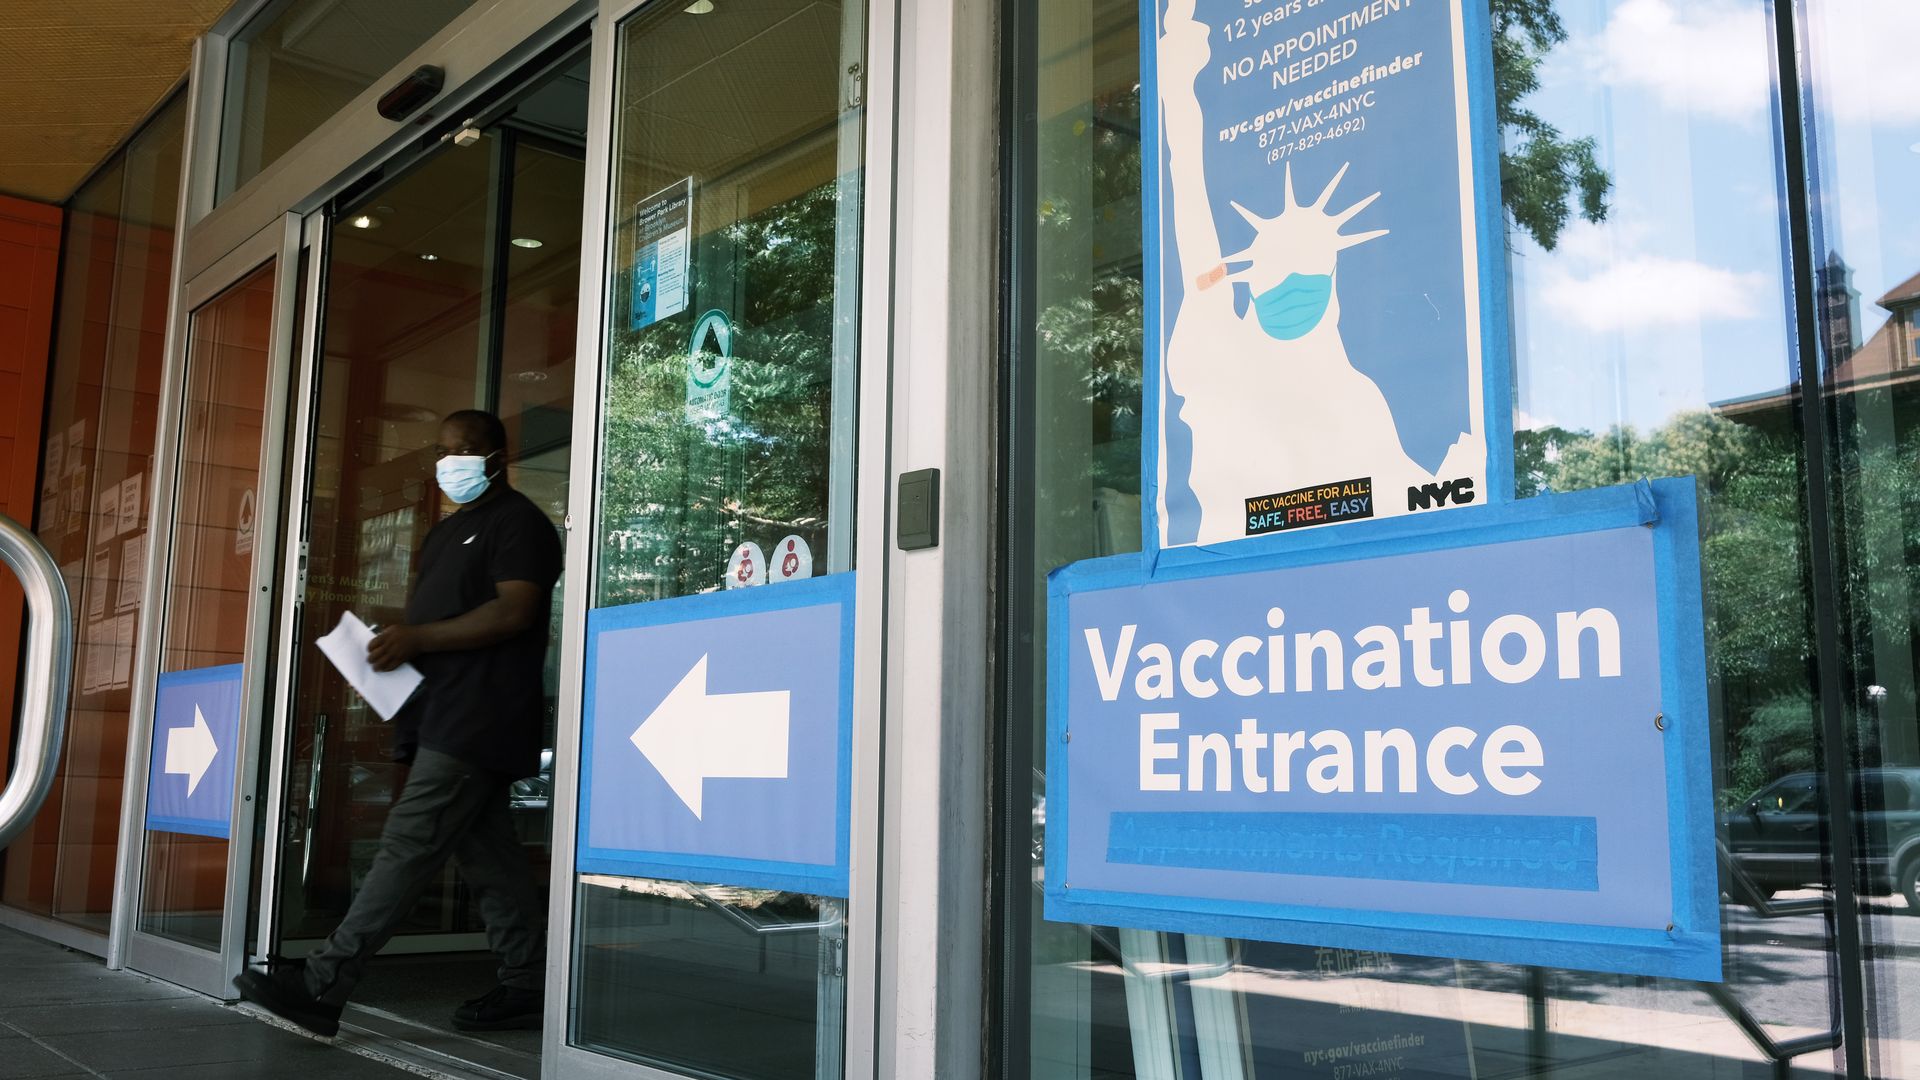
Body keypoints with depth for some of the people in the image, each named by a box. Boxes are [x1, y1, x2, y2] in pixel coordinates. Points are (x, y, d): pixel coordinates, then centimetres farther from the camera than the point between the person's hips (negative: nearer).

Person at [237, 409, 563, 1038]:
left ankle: (322, 987, -12)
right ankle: (527, 986, 13)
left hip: (475, 718, -10)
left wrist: (416, 639, -18)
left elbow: (514, 612, -17)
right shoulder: (447, 532, 25)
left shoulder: (518, 522, -5)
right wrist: (394, 647, 8)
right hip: (442, 714, 10)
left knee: (408, 845, -11)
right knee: (487, 853, 9)